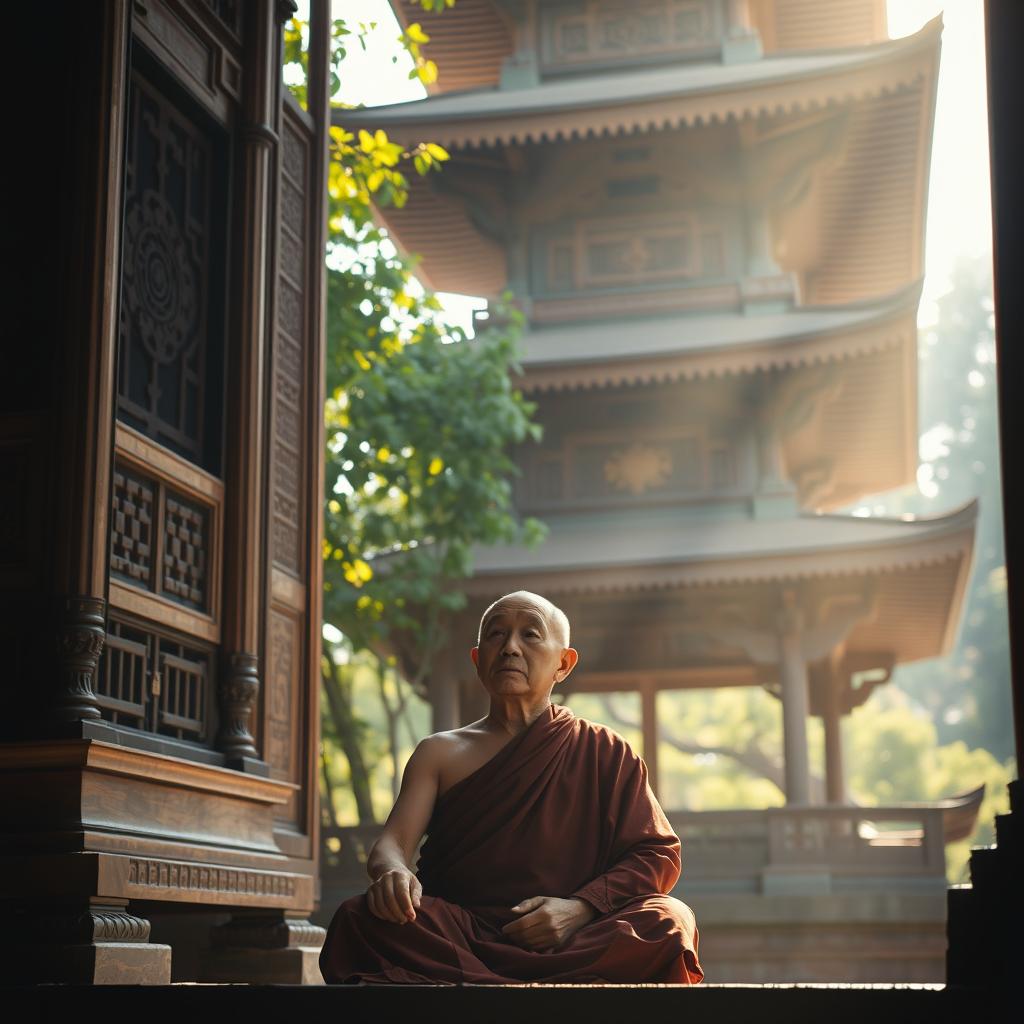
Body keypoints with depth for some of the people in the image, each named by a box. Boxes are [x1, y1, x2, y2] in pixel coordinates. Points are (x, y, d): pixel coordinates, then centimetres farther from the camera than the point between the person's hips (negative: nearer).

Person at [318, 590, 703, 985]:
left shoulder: (605, 753, 14)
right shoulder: (440, 753, 17)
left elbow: (658, 853, 9)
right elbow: (392, 842, 5)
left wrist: (582, 908, -10)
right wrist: (392, 873, -22)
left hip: (569, 944, -1)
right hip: (461, 934, 1)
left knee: (670, 921, -30)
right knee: (361, 918, -29)